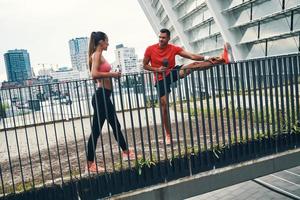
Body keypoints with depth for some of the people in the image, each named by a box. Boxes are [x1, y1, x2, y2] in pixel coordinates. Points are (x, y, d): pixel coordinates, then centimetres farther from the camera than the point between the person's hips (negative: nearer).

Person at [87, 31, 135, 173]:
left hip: (104, 96, 11)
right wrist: (112, 74, -18)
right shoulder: (97, 55, -11)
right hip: (101, 96, -11)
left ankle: (126, 152, 32)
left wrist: (112, 75, 12)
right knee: (96, 130, -2)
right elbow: (94, 74, -26)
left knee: (116, 125, 18)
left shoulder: (99, 55, 18)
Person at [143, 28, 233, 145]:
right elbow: (145, 65, -1)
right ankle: (168, 134, 7)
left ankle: (223, 59, -32)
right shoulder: (150, 49, -9)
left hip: (172, 73, 1)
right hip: (160, 79, -1)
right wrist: (157, 69, -18)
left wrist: (206, 58, -28)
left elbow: (191, 56, -14)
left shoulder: (174, 48, -7)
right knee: (164, 105, -5)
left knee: (194, 65, -20)